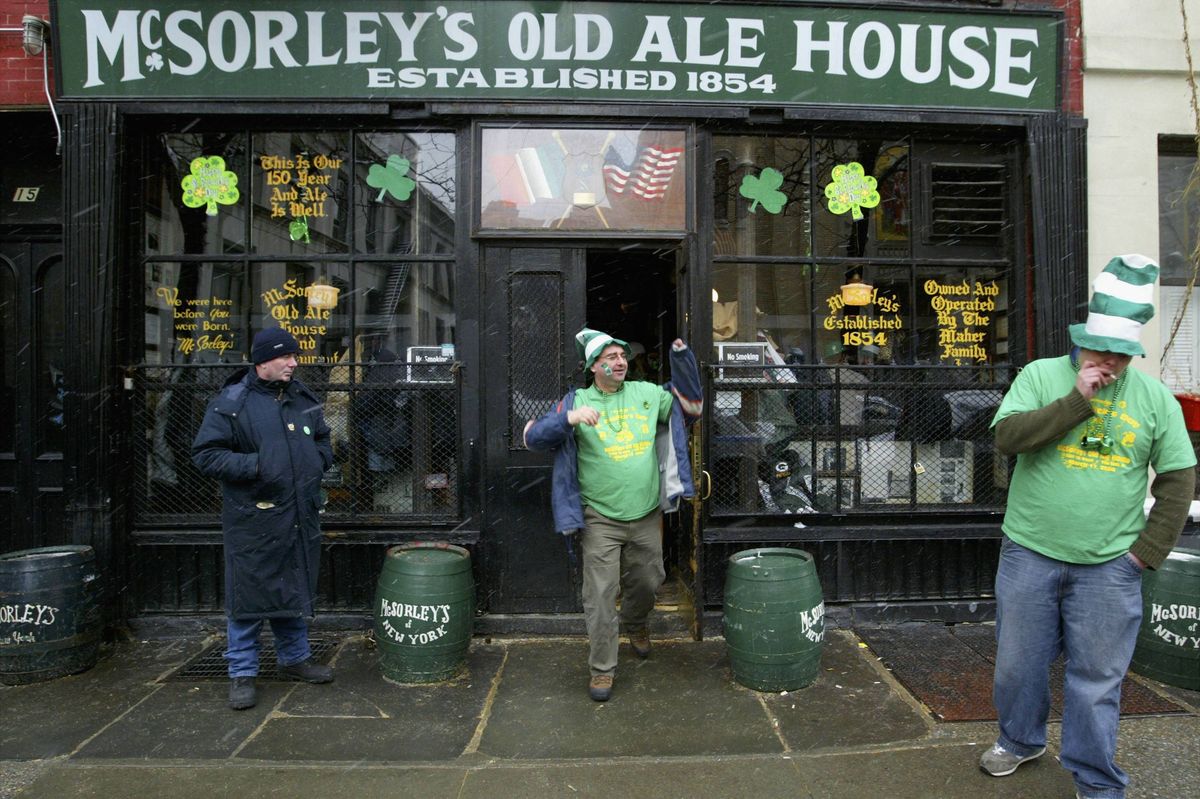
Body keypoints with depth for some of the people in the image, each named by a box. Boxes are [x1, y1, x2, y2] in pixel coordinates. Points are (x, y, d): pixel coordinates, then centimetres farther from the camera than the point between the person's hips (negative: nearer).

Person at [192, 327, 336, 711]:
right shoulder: (231, 402, -8)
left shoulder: (304, 399, 10)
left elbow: (323, 442, 23)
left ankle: (295, 658, 34)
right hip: (253, 521, -6)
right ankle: (242, 673, 18)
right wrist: (253, 466, -20)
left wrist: (318, 460, 3)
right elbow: (204, 453, -10)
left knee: (297, 590, 17)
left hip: (301, 518, 6)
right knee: (249, 595, 3)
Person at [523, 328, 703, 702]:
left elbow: (689, 404, 15)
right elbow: (533, 437, -10)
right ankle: (601, 669, 14)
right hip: (601, 520, -3)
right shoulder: (577, 401, -4)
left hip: (646, 517, 4)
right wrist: (569, 419, -29)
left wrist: (682, 359, 3)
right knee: (600, 596, -1)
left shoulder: (648, 393, 5)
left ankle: (635, 626, 50)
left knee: (646, 582, 19)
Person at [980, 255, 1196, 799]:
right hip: (1030, 553, 0)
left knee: (1097, 677, 8)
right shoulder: (1041, 375, -1)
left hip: (1108, 567, 0)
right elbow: (1007, 435, -14)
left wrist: (1149, 550, 1)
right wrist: (1077, 399, -19)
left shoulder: (1155, 397, 4)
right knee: (1019, 661, 14)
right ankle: (1021, 740, 39)